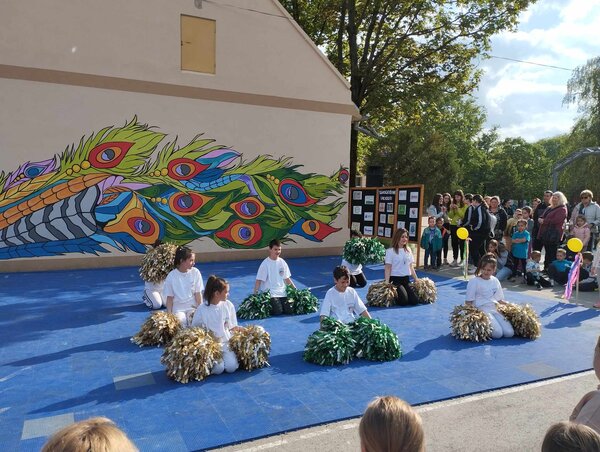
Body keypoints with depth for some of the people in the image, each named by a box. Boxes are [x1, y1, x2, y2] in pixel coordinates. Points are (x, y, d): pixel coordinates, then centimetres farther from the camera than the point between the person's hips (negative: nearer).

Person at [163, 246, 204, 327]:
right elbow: (170, 298, -1)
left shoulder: (195, 272, -7)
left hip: (193, 306, 1)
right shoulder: (171, 276, -7)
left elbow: (198, 294, -3)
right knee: (179, 323, -28)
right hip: (178, 308, 0)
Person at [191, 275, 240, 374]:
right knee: (218, 368, -23)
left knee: (231, 367, -21)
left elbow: (232, 327, 6)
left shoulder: (228, 305, -1)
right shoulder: (202, 309, -10)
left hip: (226, 343, 2)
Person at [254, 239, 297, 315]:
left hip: (282, 292, 5)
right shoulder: (265, 264, -9)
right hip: (270, 294, -5)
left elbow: (287, 278, 14)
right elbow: (258, 281, -10)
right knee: (278, 312, -20)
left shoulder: (282, 262, 6)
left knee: (290, 310, -10)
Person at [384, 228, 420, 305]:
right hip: (395, 279, -6)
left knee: (415, 301, -9)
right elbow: (388, 268, -9)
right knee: (404, 300, -21)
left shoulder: (408, 250, 11)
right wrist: (386, 282, -18)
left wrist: (416, 279, 14)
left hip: (406, 279, 6)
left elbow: (411, 267, 16)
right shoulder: (390, 251, -7)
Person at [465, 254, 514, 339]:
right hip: (481, 310, -6)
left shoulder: (495, 281, 12)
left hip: (494, 309, 6)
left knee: (509, 333, -14)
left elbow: (499, 300, 19)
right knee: (498, 333, -24)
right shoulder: (474, 282, -6)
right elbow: (468, 302, -4)